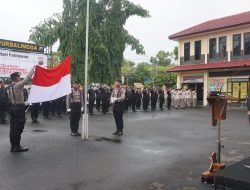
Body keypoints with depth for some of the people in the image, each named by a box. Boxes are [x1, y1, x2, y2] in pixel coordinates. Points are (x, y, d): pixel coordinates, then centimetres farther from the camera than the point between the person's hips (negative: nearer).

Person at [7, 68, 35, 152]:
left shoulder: (9, 87, 11)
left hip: (12, 107, 8)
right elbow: (28, 77, -13)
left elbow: (10, 99, 15)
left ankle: (13, 146, 16)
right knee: (18, 128, -2)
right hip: (19, 108, -8)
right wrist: (33, 68, -3)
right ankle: (17, 146, 4)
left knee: (13, 127, 9)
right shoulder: (18, 85, -13)